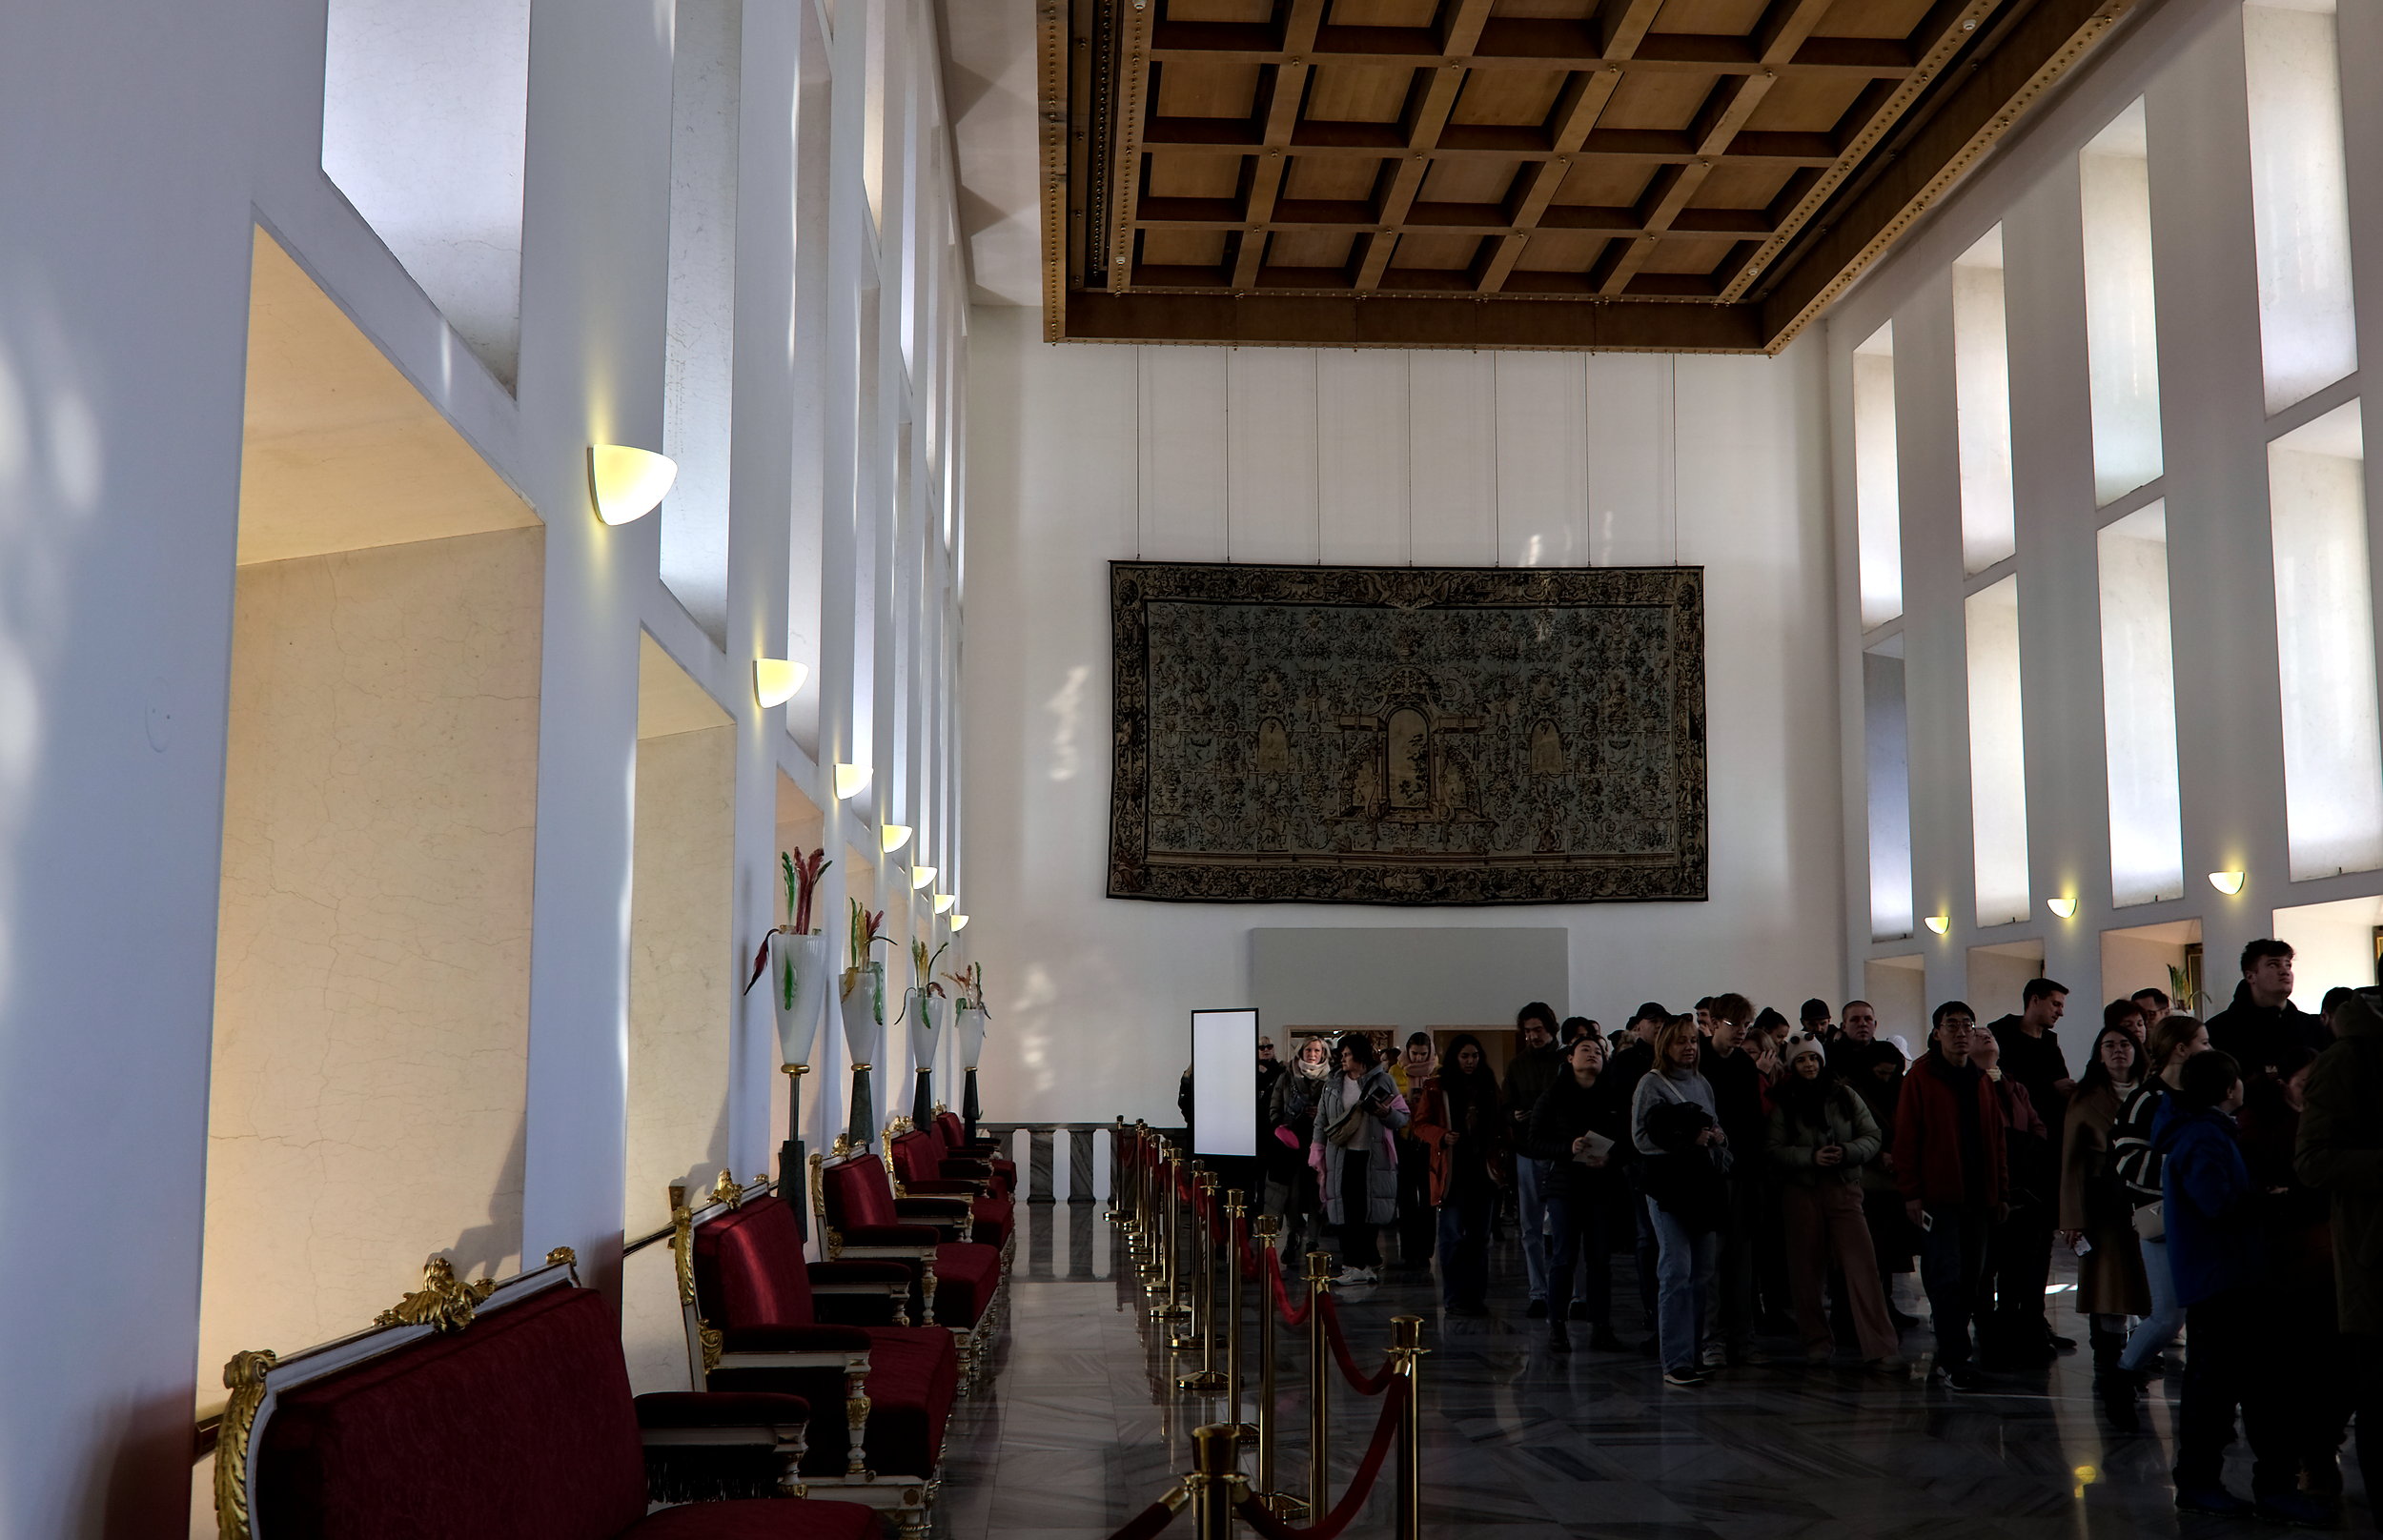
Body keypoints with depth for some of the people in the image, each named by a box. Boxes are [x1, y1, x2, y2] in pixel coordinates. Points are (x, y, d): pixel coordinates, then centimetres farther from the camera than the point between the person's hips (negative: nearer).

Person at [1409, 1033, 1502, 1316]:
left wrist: (1498, 1143, 0)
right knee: (1453, 1236, -4)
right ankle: (1453, 1297, 2)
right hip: (1452, 1170, -4)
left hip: (1483, 1168, 4)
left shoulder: (1488, 1085, 11)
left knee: (1479, 1236, 7)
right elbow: (1420, 1123, 2)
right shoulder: (1437, 1088, -1)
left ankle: (1476, 1295, 15)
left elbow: (1498, 1123, 18)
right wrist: (1442, 1136, -14)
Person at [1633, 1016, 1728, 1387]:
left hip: (1703, 1185, 7)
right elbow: (1641, 1137, -11)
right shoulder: (1651, 1084, -3)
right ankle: (1676, 1363, -8)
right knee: (1676, 1272, -9)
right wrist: (1687, 1140, -17)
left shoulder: (1703, 1084, 16)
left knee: (1702, 1274, 7)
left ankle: (1692, 1352, 17)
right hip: (1668, 1185, -6)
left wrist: (1717, 1137, 0)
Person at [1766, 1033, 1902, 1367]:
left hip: (1845, 1190, 0)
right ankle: (1816, 1343, 17)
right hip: (1802, 1192, 0)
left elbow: (1873, 1137, 6)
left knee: (1862, 1267, -8)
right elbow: (1775, 1149, -2)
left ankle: (1880, 1348, -9)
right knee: (1807, 1271, 4)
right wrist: (1811, 1157, -16)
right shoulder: (1784, 1103, 5)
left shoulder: (1845, 1096, 8)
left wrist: (1848, 1152, -12)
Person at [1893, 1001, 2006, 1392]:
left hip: (1977, 1195, 6)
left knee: (1972, 1279, 8)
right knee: (1947, 1277, -8)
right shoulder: (1921, 1076, -3)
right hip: (1938, 1195, -6)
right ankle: (1954, 1360, -5)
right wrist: (1911, 1191, -12)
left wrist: (1998, 1190, 9)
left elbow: (1995, 1138, 16)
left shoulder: (1981, 1080, 15)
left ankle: (1947, 1353, 20)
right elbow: (1906, 1137, -7)